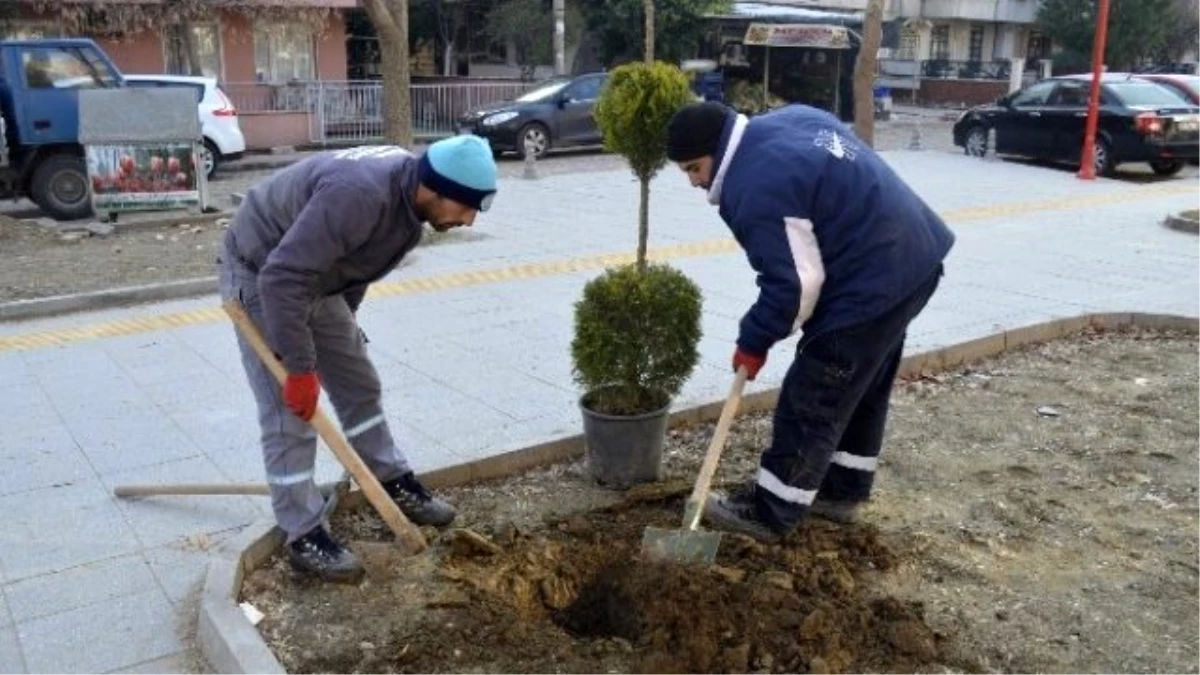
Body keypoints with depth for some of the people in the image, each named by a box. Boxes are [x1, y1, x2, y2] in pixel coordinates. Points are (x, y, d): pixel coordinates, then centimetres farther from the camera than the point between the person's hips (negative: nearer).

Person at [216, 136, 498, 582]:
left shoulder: (410, 196, -7)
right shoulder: (360, 194, -38)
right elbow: (281, 279, -37)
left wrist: (342, 328, 22)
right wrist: (299, 368, -31)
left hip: (317, 278, 9)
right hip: (261, 277, -8)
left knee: (359, 385, 14)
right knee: (289, 414, -7)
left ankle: (395, 484, 29)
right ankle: (305, 537, 3)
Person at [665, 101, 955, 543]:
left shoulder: (756, 190, -21)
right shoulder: (788, 120, 10)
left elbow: (793, 284, -20)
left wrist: (754, 341, -4)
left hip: (872, 283, -11)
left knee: (811, 401, -1)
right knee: (863, 390, 20)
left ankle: (770, 514, 10)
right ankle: (842, 491, 34)